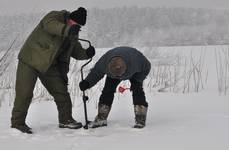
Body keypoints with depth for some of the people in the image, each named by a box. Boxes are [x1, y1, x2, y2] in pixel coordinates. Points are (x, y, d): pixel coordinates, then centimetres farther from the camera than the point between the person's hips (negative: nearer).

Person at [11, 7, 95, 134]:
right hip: (30, 61, -7)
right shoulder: (55, 16, -15)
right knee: (24, 93, -7)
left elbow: (76, 52, 12)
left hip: (49, 65, 7)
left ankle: (65, 120, 21)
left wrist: (86, 53, -11)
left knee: (61, 91, 6)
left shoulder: (73, 35, 6)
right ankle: (17, 123, 6)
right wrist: (67, 29, -55)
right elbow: (50, 25, -38)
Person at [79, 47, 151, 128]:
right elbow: (96, 72, -19)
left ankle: (140, 119, -16)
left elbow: (146, 67, -22)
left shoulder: (135, 59, -44)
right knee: (107, 91, -10)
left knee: (137, 90, -21)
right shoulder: (104, 61, -39)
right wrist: (87, 82, -36)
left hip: (135, 74, -2)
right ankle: (101, 119, 1)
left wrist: (138, 81, -28)